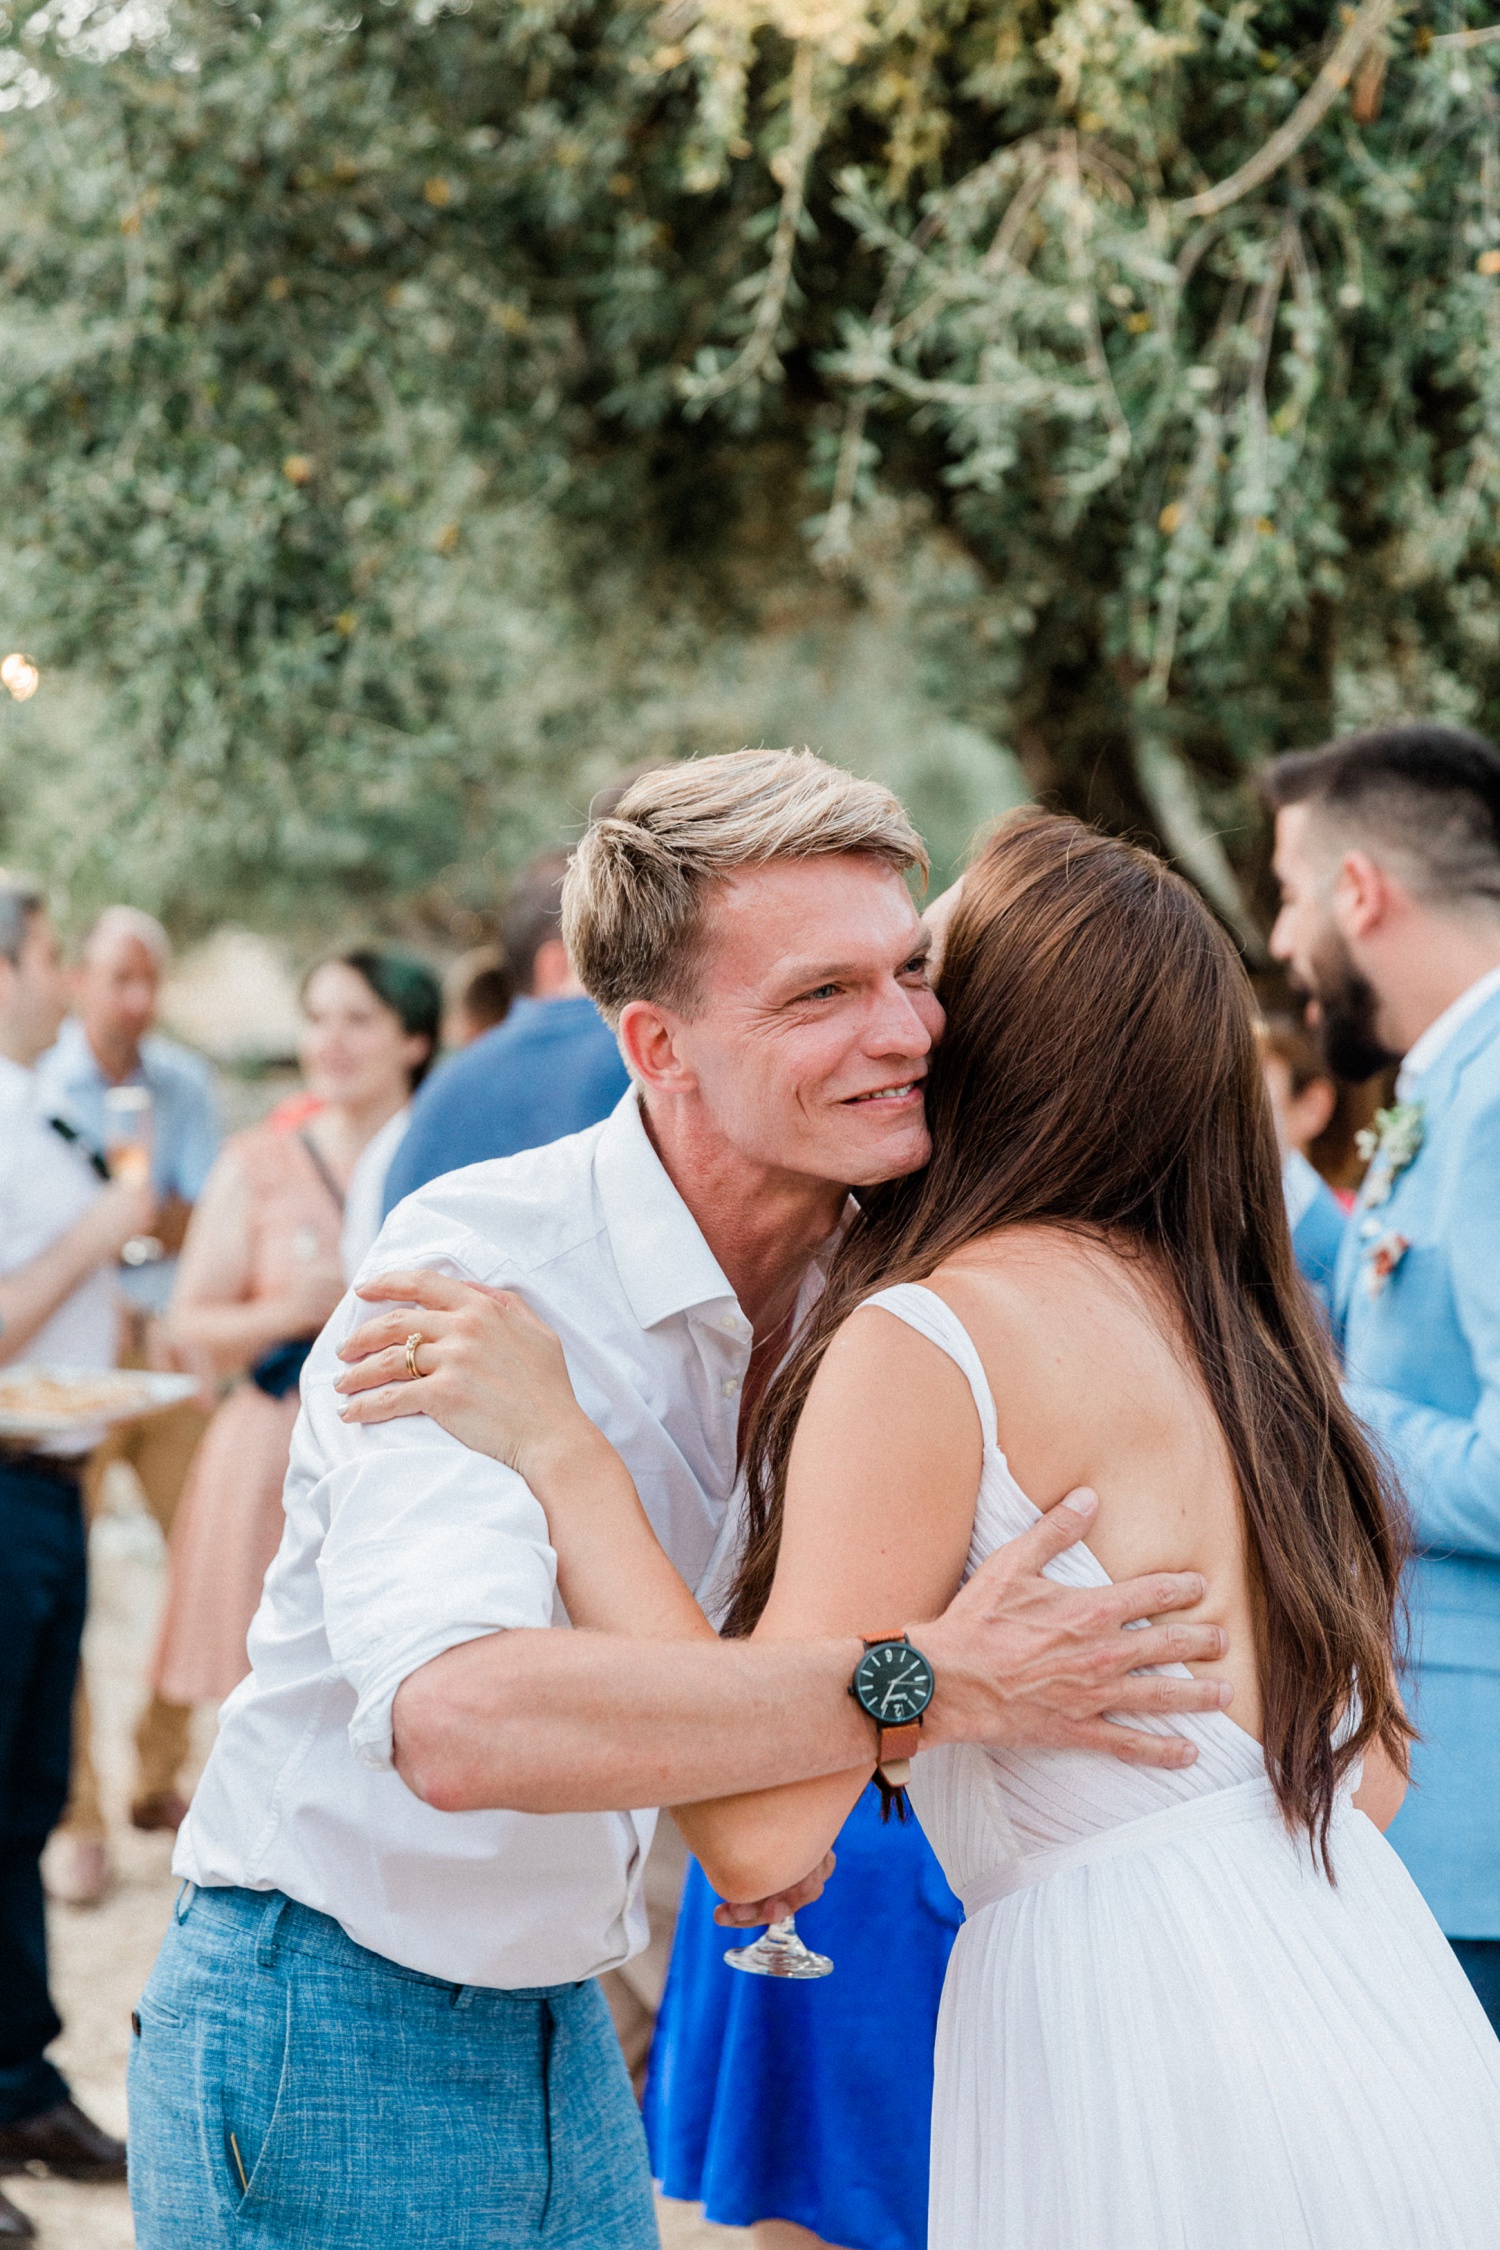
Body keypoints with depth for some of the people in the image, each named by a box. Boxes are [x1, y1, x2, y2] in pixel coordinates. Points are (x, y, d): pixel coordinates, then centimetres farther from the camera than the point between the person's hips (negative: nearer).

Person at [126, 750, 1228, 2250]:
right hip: (329, 2034, -7)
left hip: (562, 2034, 7)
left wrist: (783, 1791, -2)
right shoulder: (474, 1269, -25)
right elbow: (455, 1715, -41)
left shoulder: (851, 1288, 0)